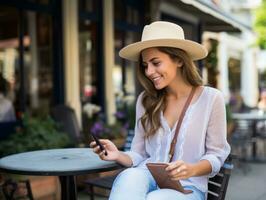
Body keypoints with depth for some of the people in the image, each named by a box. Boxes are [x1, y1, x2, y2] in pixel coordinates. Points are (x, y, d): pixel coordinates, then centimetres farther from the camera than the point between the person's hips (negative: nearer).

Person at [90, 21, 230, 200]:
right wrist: (119, 156, -11)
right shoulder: (146, 100, 9)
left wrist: (192, 170, -17)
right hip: (148, 178, 3)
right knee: (129, 177, -36)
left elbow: (217, 155, 3)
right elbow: (139, 155, 11)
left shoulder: (211, 98, 0)